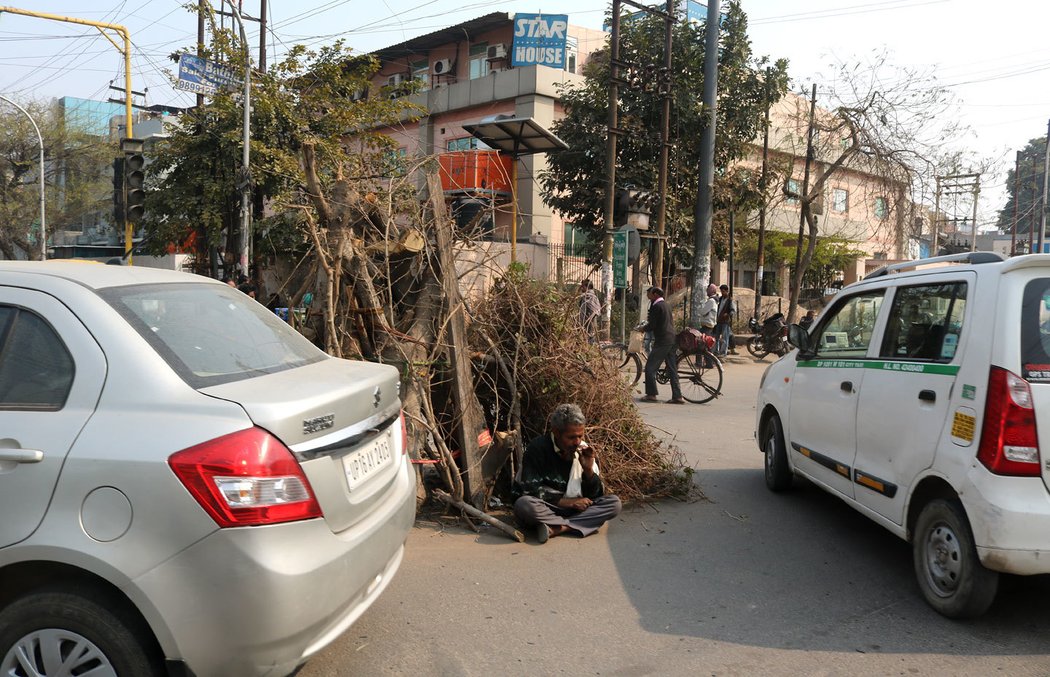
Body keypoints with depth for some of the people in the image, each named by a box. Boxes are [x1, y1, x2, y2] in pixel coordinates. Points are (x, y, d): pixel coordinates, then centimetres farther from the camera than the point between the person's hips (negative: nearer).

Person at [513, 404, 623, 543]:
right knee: (523, 505, -35)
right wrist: (567, 502, -16)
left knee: (614, 503, -19)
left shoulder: (586, 452, 0)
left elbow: (596, 496, 2)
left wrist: (589, 469, -15)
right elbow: (531, 490, -14)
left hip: (577, 510, 4)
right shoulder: (537, 448, -11)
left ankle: (555, 528, -27)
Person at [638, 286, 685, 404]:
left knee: (650, 368, -1)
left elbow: (652, 326, -15)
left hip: (662, 341, -9)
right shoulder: (665, 305, 18)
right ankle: (678, 396, 8)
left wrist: (642, 328, 6)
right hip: (672, 340, 9)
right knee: (672, 369, 9)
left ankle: (651, 394, 0)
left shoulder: (657, 306, -11)